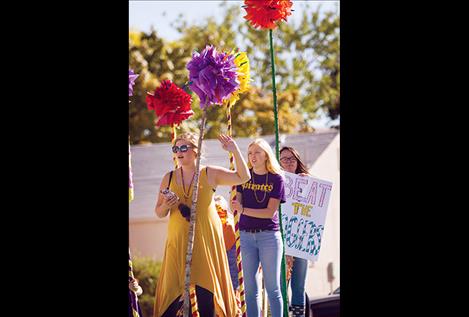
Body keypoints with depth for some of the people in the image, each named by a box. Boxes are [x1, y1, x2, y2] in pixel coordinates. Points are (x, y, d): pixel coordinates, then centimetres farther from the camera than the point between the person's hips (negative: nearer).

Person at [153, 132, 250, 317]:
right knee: (174, 287, -4)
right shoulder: (169, 178, 8)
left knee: (206, 288, -4)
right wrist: (165, 206, -10)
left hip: (206, 238, -2)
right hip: (178, 239, 2)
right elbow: (159, 213, 13)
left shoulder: (210, 174, 3)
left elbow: (243, 177, 2)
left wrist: (235, 151, -6)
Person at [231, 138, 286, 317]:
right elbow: (238, 203, 9)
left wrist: (243, 210, -18)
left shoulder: (276, 178, -1)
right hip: (246, 236, 3)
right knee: (250, 288, 4)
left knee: (272, 287, -1)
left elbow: (271, 212, -9)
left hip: (269, 235, -3)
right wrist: (235, 205, -14)